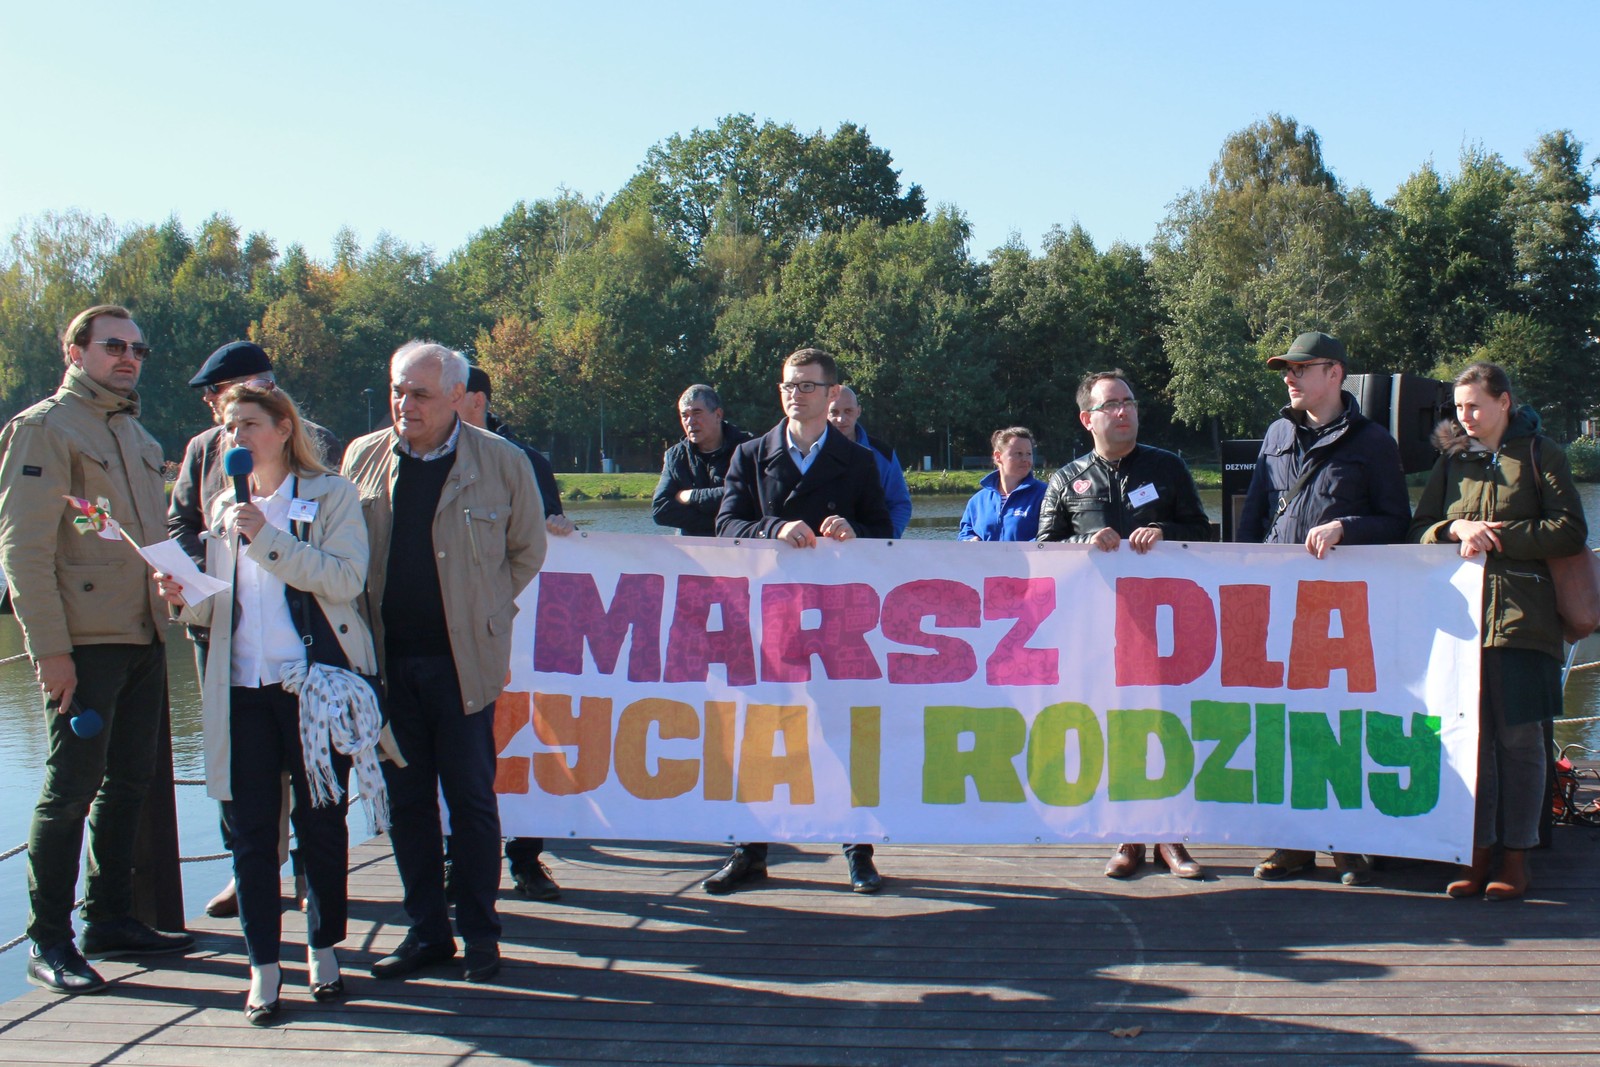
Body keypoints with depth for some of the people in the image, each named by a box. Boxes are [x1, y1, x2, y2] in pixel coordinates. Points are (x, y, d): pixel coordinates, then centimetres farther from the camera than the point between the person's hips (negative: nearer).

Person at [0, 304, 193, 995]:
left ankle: (112, 920, 22)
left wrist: (172, 587, 13)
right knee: (71, 788, -4)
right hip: (85, 643, -8)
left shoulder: (136, 435, 19)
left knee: (129, 783, 12)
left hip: (143, 637, 8)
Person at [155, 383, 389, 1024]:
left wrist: (269, 539, -20)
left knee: (322, 823, 4)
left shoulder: (331, 496, 0)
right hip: (244, 688, 4)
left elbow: (345, 578, -14)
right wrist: (189, 600, -2)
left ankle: (323, 952, 20)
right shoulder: (225, 508, 16)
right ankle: (264, 967, 10)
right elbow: (223, 605, 20)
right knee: (251, 830, 3)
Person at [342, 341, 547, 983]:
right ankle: (426, 933, 19)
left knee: (471, 800, 3)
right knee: (406, 801, 9)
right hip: (387, 660, 3)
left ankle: (479, 935, 14)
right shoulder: (362, 459, 5)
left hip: (461, 660, -3)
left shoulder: (502, 463, -3)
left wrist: (484, 610, 4)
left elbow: (527, 552, 8)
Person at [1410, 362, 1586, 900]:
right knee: (1469, 737, 3)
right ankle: (1477, 853, 10)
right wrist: (1457, 529, -7)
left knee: (1519, 737, 0)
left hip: (1521, 618, -3)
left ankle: (1516, 856, 8)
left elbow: (1570, 532, -3)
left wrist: (1498, 537, -10)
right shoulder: (1452, 459, 15)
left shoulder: (1540, 453, 4)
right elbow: (1417, 529, 13)